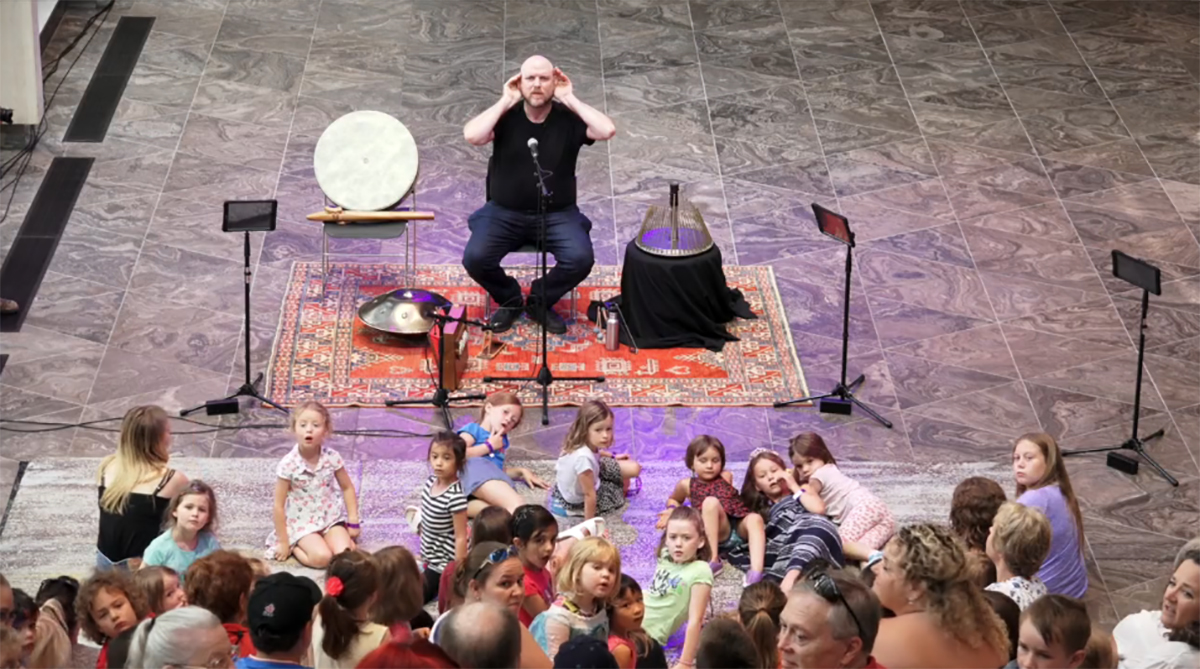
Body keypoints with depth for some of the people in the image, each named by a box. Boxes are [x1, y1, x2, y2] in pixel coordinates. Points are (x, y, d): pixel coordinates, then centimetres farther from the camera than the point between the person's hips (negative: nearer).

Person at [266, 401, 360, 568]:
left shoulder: (332, 457, -9)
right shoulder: (288, 464, -18)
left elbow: (347, 488, 6)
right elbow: (279, 505, -12)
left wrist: (353, 522, 0)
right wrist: (283, 542, -10)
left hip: (331, 518, 3)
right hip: (302, 524, -3)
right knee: (322, 558, -26)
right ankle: (294, 546, 3)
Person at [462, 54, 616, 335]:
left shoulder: (569, 118, -4)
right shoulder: (505, 117, -4)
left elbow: (607, 131, -22)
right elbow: (471, 136, -23)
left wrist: (571, 100, -15)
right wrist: (504, 102, -16)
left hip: (557, 214, 0)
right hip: (504, 212, 0)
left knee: (581, 259, -26)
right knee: (475, 258, -24)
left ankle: (540, 301, 6)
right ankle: (509, 300, 10)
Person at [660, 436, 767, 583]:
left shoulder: (726, 477, 19)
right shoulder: (687, 485, 18)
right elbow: (673, 499, 34)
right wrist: (672, 510, 15)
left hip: (740, 527, 2)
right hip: (718, 533, -2)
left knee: (755, 519, -34)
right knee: (710, 502, -32)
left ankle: (756, 571, -52)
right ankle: (714, 560, -35)